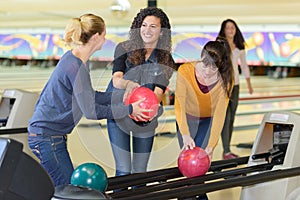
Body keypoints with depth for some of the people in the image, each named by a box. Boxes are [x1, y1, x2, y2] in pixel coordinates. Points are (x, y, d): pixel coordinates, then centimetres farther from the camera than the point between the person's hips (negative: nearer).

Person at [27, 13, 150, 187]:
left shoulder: (74, 58, 7)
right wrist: (128, 110, -14)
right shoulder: (76, 67, -23)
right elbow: (91, 111, -23)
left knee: (69, 186, 15)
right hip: (47, 137, -10)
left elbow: (89, 95, 15)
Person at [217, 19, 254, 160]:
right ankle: (226, 152, -9)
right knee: (226, 117, -10)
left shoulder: (239, 47, 9)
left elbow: (244, 65, 17)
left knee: (232, 118, 7)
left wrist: (249, 83, 15)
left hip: (235, 84, 5)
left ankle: (227, 150, 14)